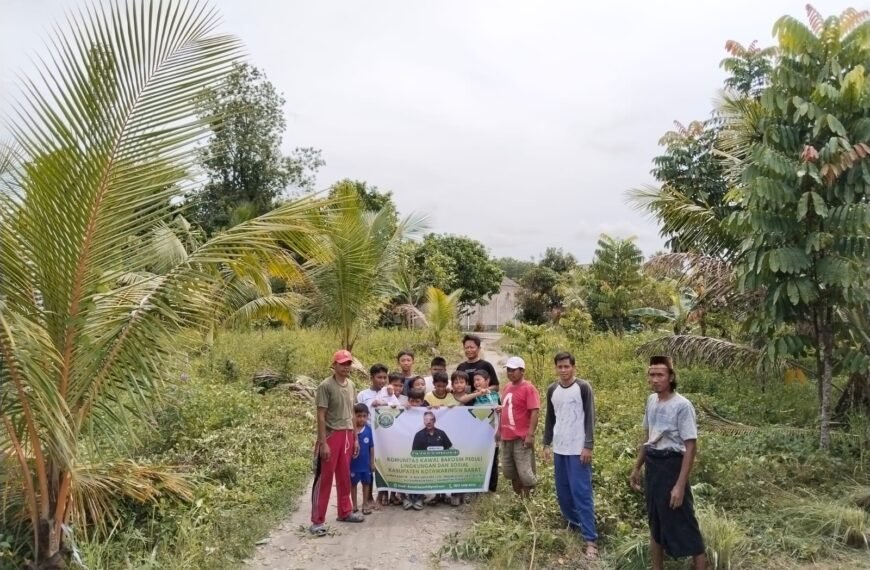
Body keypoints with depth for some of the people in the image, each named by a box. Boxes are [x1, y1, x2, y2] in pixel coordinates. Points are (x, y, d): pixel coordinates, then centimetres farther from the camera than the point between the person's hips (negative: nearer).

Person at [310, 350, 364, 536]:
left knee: (344, 476, 16)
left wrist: (355, 438, 13)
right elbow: (320, 416, -14)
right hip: (331, 435, -7)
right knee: (324, 478, 0)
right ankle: (317, 520, 7)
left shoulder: (351, 385, 8)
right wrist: (323, 442, -17)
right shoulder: (326, 386, -13)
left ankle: (345, 512, 30)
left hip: (347, 435, 7)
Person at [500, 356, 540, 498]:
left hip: (522, 438, -8)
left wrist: (530, 435, -21)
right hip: (507, 437, 8)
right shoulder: (507, 387, 12)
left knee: (524, 472, -5)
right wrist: (500, 430, 17)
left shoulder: (529, 388, -10)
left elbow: (534, 412, -16)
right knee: (510, 471, 16)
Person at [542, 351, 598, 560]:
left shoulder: (583, 387, -8)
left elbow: (590, 418, -9)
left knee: (581, 492, -6)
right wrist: (547, 444, 11)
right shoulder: (552, 390, 7)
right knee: (562, 492, 12)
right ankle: (574, 521, 32)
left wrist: (588, 446, -14)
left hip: (578, 449, -5)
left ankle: (591, 539, -1)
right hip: (559, 449, 6)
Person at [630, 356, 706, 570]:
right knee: (656, 521, 18)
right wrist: (637, 468, 18)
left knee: (683, 523, 0)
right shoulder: (651, 400, 4)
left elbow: (690, 447, -18)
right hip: (652, 466, 7)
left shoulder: (682, 405, -17)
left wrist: (680, 485, -20)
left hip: (671, 466, -7)